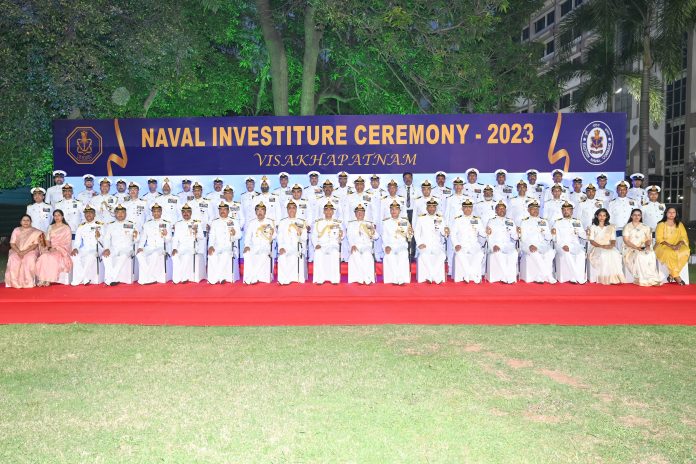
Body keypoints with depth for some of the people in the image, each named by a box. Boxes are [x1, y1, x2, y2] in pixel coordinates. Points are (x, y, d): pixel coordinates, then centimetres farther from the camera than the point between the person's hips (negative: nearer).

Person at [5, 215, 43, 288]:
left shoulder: (35, 232, 4)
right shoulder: (16, 230, 10)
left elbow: (35, 245, -4)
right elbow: (12, 244, 4)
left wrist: (25, 252, -19)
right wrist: (19, 252, -15)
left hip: (30, 251, -2)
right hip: (17, 251, 2)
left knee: (30, 259, -36)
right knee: (12, 259, -31)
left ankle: (28, 282, -30)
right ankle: (15, 282, -26)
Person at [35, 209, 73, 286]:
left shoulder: (66, 228, 6)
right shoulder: (50, 227, 20)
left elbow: (67, 242, -2)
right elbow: (47, 240, 14)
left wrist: (57, 248, -14)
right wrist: (49, 247, -8)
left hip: (62, 250, -4)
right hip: (51, 249, 4)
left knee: (52, 257, -33)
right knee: (44, 256, -29)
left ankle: (49, 280, -29)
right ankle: (42, 279, -32)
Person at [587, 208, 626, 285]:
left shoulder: (611, 227, 20)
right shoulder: (593, 227, 11)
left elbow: (613, 240, 12)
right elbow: (591, 241, 1)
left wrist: (611, 245, -12)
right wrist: (601, 246, -15)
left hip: (609, 248, 2)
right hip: (597, 248, -2)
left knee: (615, 254, -35)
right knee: (603, 255, -38)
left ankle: (614, 278, -36)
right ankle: (605, 279, -38)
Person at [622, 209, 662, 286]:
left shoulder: (645, 227, 18)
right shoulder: (627, 227, 7)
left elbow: (649, 239, 12)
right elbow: (626, 241, -3)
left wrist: (648, 245, -12)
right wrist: (636, 247, -16)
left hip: (644, 249, 3)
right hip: (630, 249, -3)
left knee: (651, 254, -31)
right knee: (639, 255, -36)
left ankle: (652, 279, -30)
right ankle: (643, 280, -32)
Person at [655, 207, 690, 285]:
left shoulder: (680, 224, 14)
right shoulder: (661, 225, 3)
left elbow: (684, 237, 7)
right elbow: (659, 239, -6)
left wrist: (679, 244, -15)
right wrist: (670, 245, -19)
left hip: (677, 247, 3)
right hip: (663, 246, -3)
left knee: (685, 251, -30)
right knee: (670, 253, -37)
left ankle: (672, 275, -25)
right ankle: (676, 276, -29)